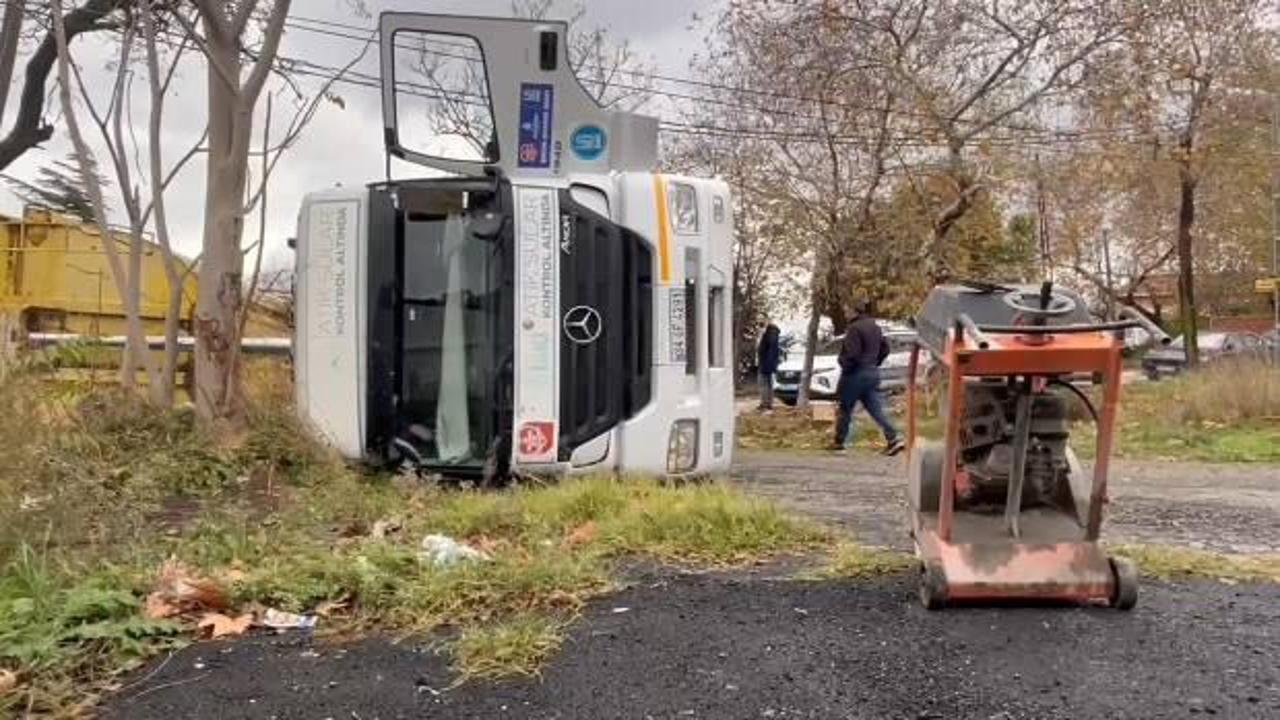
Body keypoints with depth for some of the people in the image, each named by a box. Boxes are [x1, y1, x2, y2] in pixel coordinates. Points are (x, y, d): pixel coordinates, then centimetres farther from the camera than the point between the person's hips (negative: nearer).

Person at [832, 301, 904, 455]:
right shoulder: (875, 328, 12)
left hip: (856, 374, -8)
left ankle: (839, 443, 13)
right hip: (873, 373, 8)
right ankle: (894, 438, -7)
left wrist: (845, 368, -8)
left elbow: (852, 354, -22)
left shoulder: (855, 328, -16)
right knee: (876, 409, 5)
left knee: (845, 409, 5)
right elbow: (885, 349, 17)